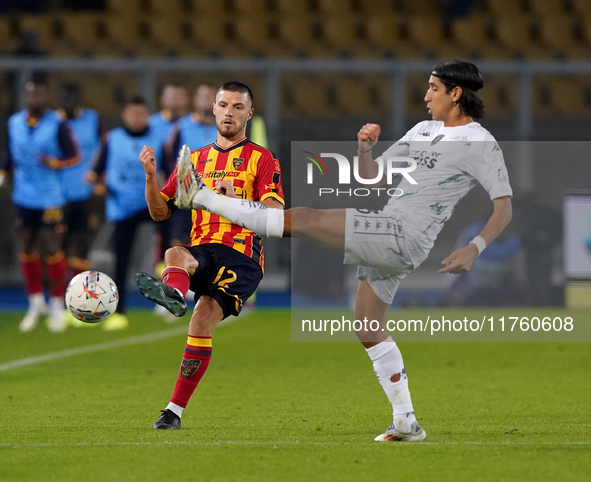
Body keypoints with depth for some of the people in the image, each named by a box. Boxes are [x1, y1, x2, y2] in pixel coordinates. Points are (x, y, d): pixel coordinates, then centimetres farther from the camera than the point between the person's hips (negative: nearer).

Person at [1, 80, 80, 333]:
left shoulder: (57, 125, -7)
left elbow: (74, 157, -4)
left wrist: (54, 163, -21)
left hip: (50, 199, -4)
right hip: (24, 198, 4)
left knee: (51, 250, -4)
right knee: (27, 250, 8)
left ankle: (57, 305, 9)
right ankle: (36, 302, 23)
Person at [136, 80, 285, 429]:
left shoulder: (262, 160, 10)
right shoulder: (195, 159, 22)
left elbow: (275, 215, -4)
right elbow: (160, 212, 20)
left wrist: (235, 202, -20)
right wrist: (151, 176, 2)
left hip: (242, 257, -4)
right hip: (202, 251, 4)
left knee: (202, 322, -23)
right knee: (175, 255, -32)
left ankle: (175, 410, -20)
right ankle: (173, 294, -67)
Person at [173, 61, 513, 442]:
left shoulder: (481, 143, -5)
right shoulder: (424, 131, 21)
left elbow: (504, 208, -12)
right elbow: (372, 176, 24)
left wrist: (473, 250, -27)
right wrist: (365, 150, 1)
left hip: (404, 236, -10)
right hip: (385, 236, 10)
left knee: (305, 218, -15)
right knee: (369, 330, 12)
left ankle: (202, 197, -11)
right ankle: (406, 424, 15)